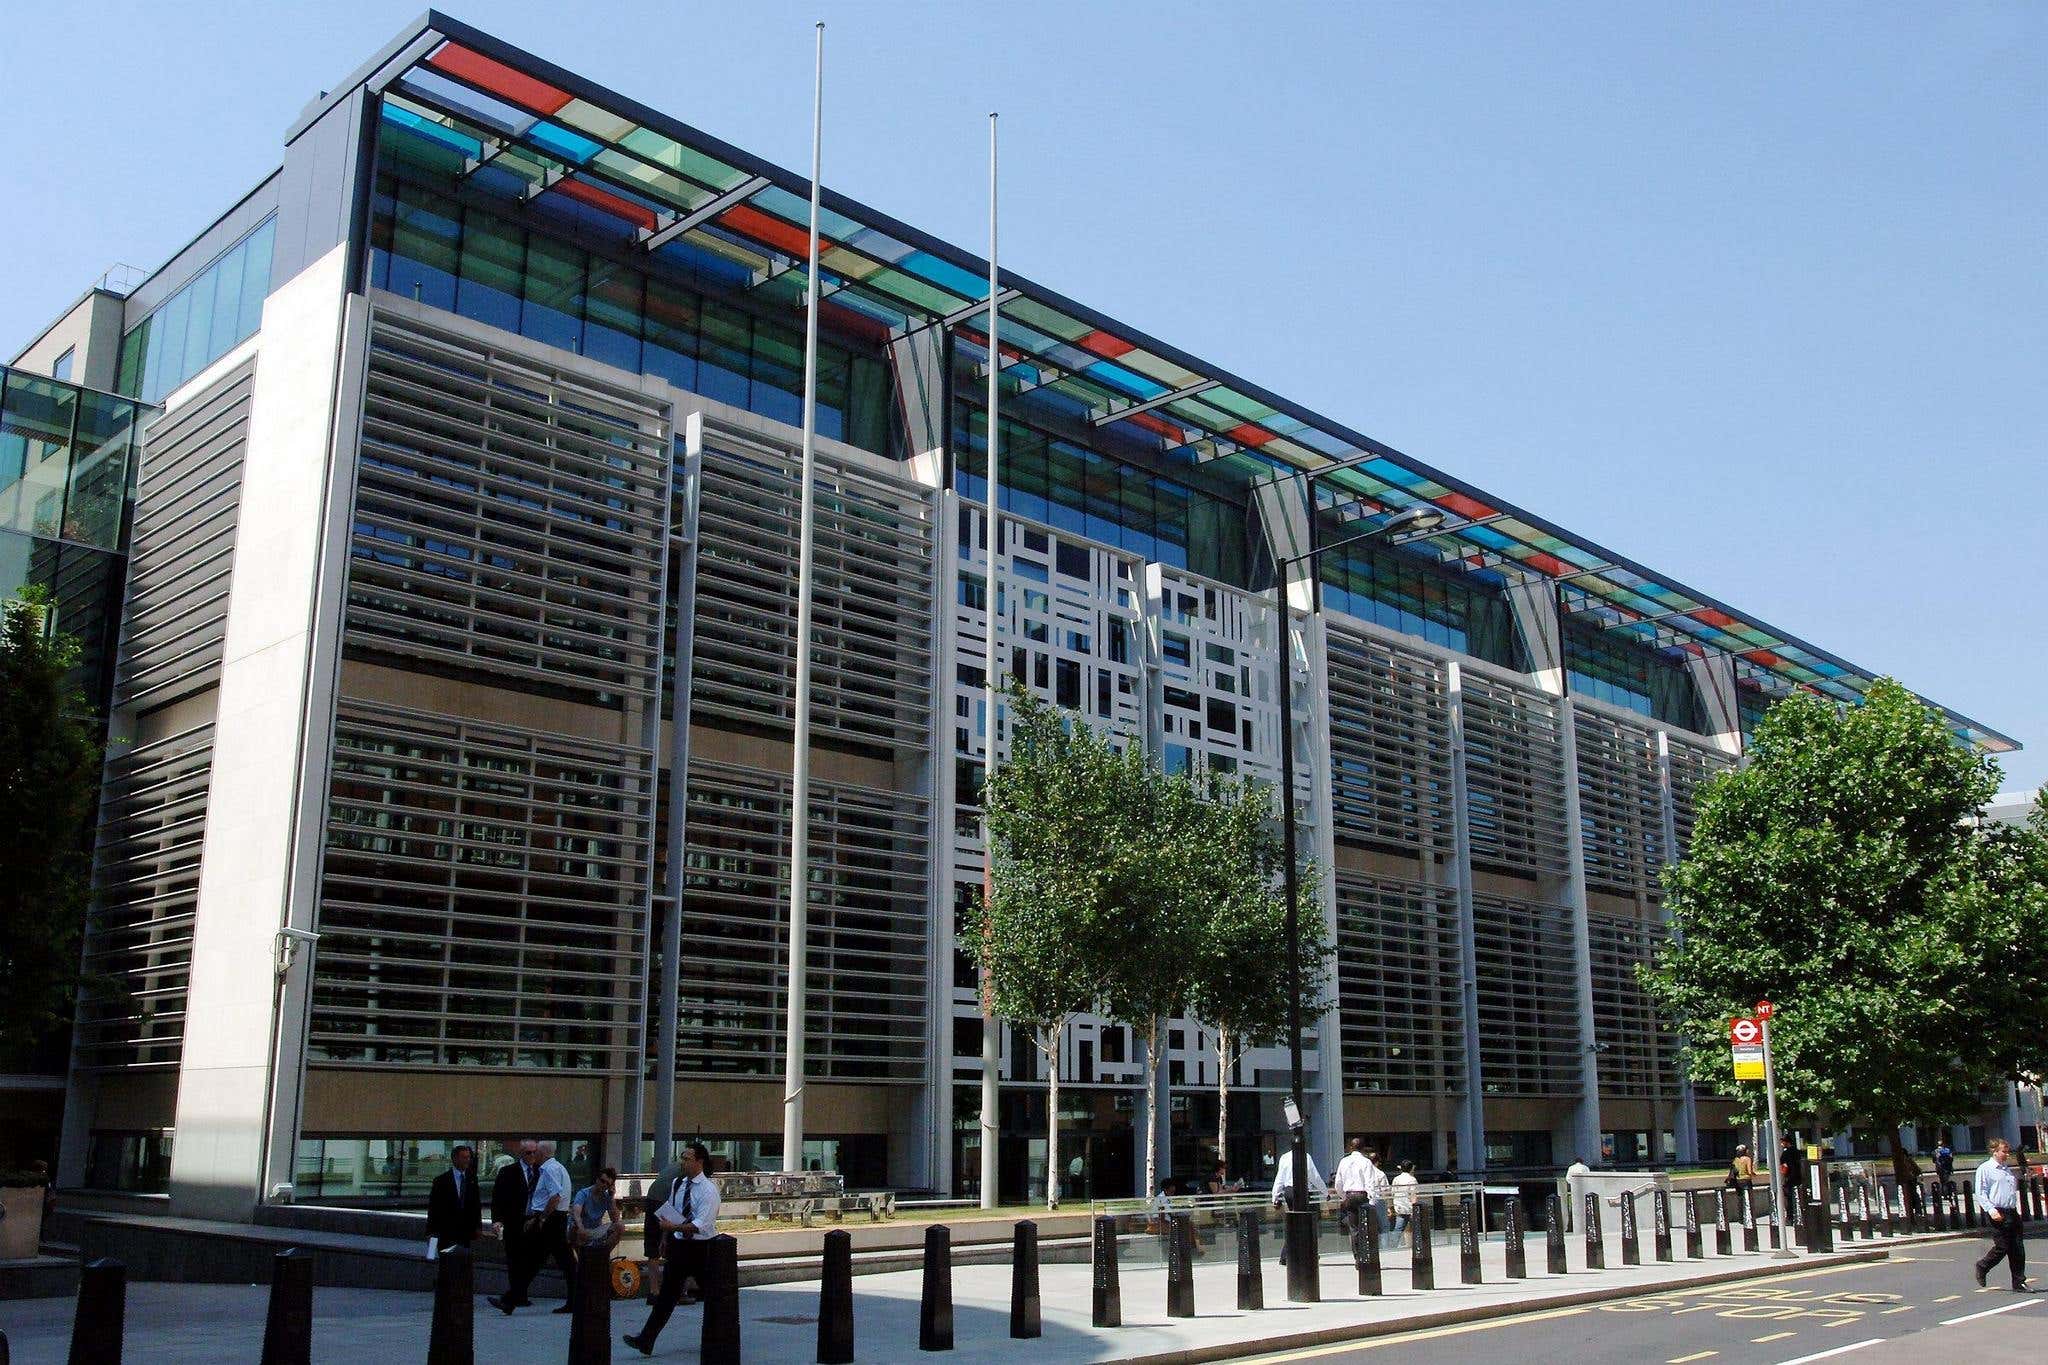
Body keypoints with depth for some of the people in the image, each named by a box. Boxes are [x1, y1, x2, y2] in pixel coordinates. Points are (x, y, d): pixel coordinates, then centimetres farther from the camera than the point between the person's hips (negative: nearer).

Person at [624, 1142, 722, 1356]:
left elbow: (701, 1225, -25)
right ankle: (646, 1341, -6)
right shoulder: (676, 1183, 4)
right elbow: (669, 1212, 18)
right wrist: (664, 1239, 17)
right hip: (678, 1244, 5)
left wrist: (674, 1227, -32)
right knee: (667, 1293, -2)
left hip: (702, 1247, -5)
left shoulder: (709, 1189, -17)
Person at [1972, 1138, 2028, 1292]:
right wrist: (1991, 1209, -20)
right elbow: (1981, 1194, -9)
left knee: (2018, 1248, 3)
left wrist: (2017, 1208, 19)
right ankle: (1982, 1268, 19)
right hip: (1998, 1214, -7)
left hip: (2012, 1212, 7)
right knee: (2002, 1247, -5)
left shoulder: (2007, 1169, 19)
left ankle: (2019, 1283, 9)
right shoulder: (1985, 1169, -4)